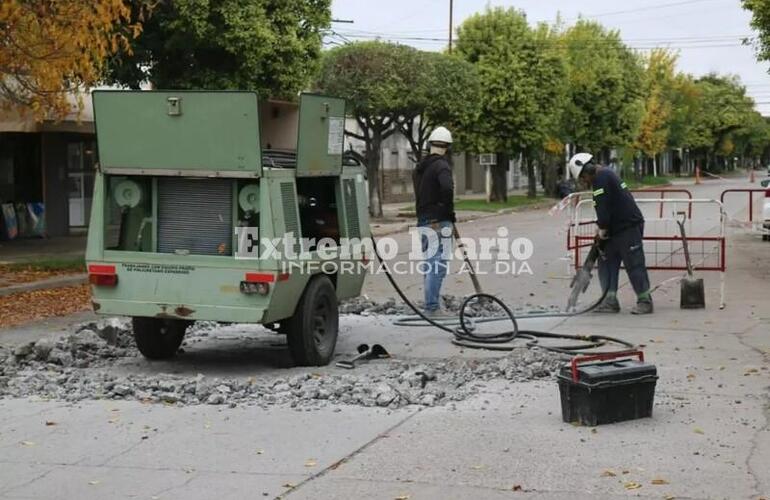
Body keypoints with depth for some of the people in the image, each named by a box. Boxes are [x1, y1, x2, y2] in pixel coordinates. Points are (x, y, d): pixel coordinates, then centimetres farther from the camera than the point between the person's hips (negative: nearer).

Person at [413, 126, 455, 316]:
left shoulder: (420, 167, 14)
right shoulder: (441, 165, -12)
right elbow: (447, 188, -28)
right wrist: (450, 211, -14)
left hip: (423, 220, 8)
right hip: (439, 221, -8)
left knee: (429, 262, 17)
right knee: (438, 264, -7)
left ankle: (432, 303, 23)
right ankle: (432, 306, -10)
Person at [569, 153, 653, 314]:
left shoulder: (601, 178, -14)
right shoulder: (605, 175, 19)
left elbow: (603, 206, -19)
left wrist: (602, 228, -10)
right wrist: (602, 228, 13)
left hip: (629, 227, -11)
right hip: (617, 228, 11)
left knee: (634, 264, -6)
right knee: (606, 263, 10)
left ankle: (645, 301, -1)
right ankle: (610, 301, 11)